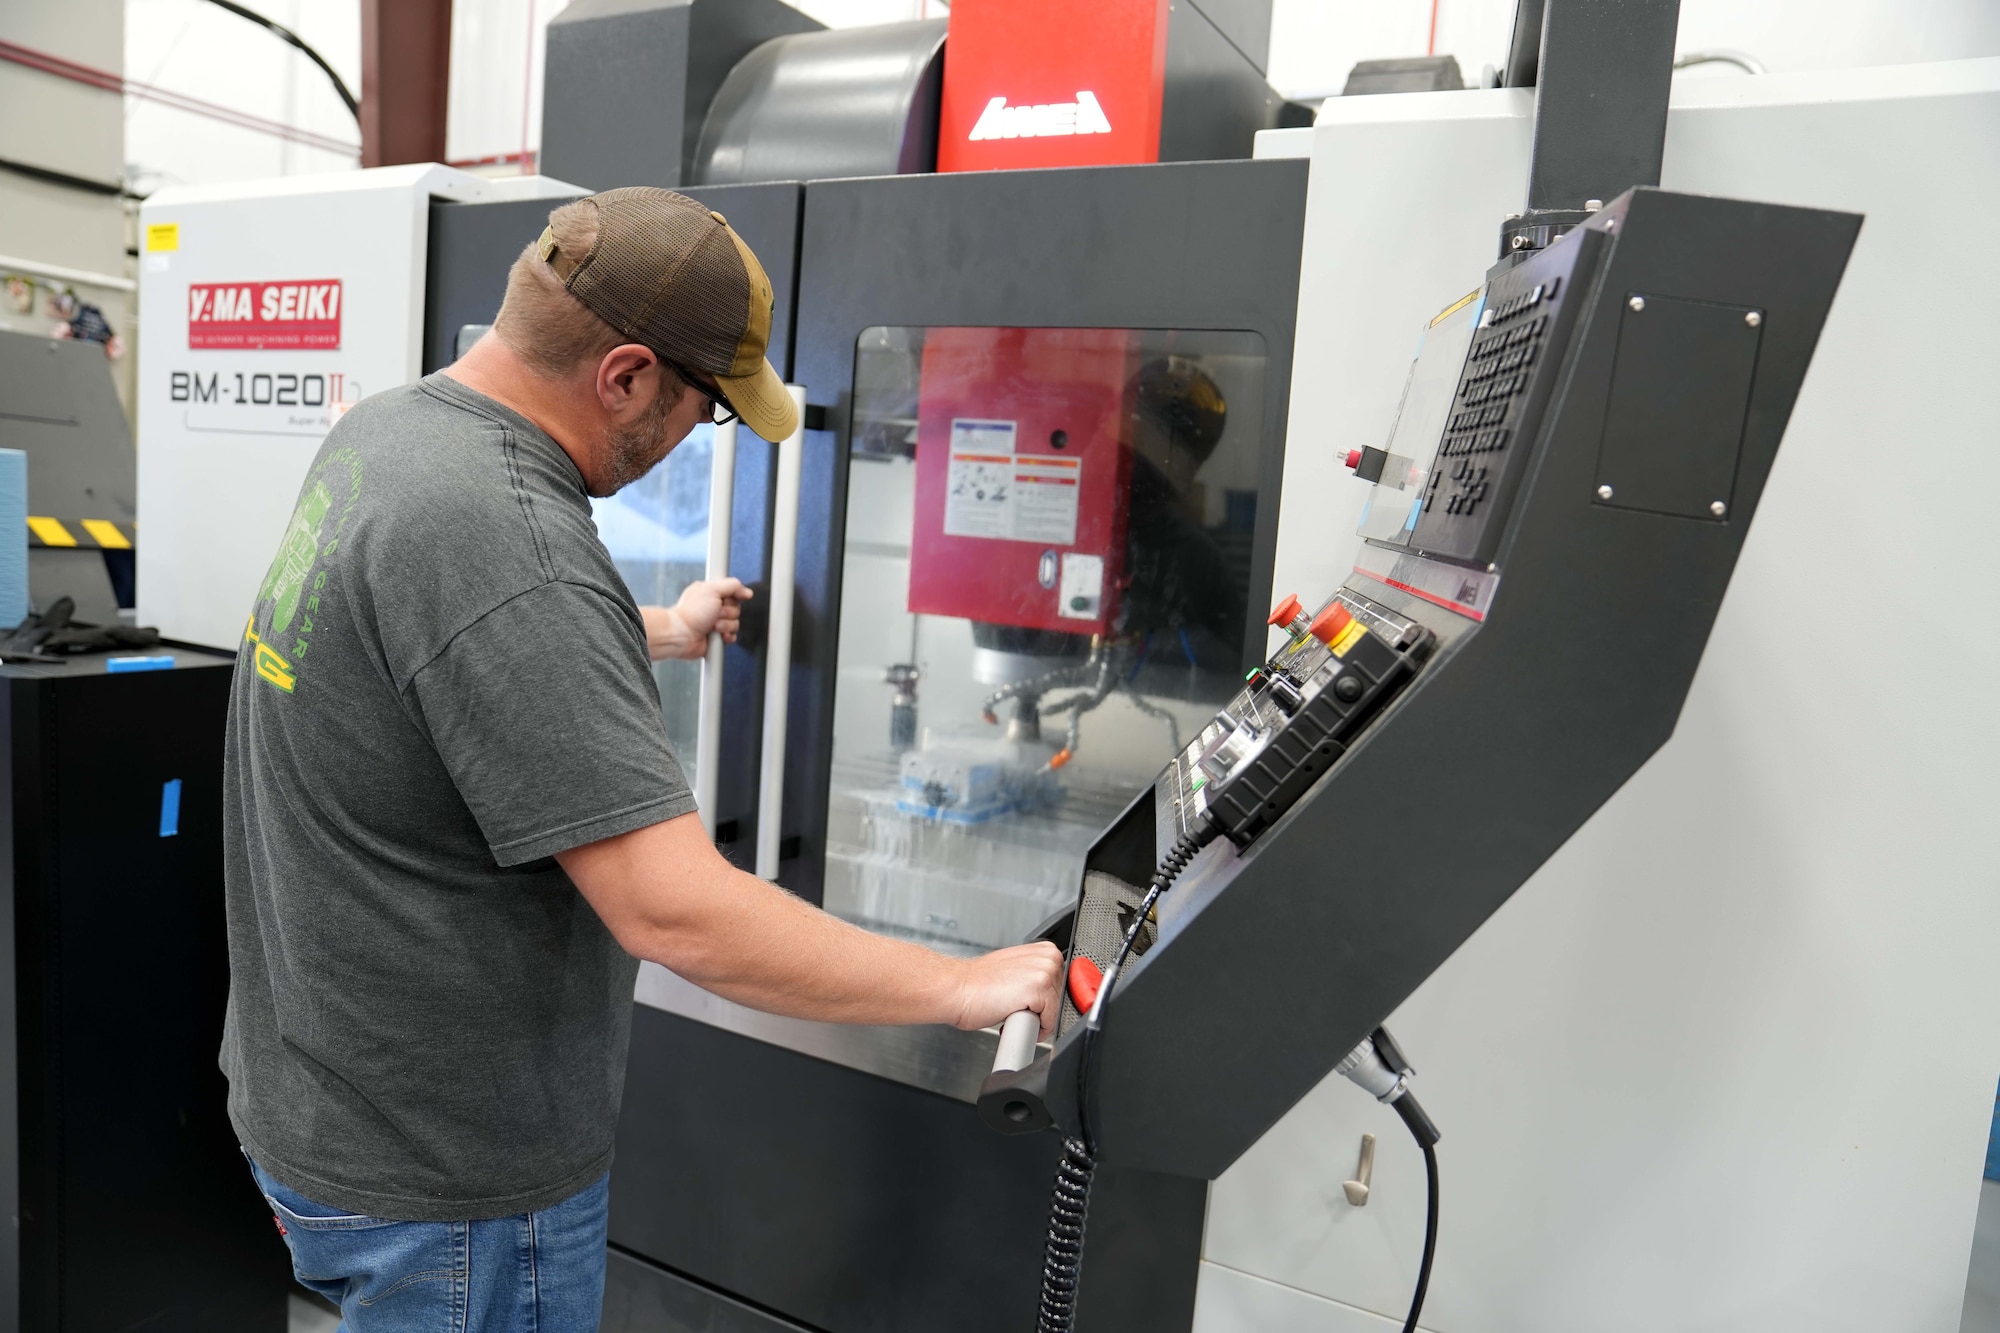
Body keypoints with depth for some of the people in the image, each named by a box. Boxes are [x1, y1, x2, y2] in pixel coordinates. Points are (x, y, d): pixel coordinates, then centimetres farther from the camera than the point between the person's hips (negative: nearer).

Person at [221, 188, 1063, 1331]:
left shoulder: (385, 429, 0)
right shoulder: (503, 542, -32)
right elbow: (680, 914, -33)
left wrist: (664, 632, 29)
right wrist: (968, 987, -22)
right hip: (445, 1187, -9)